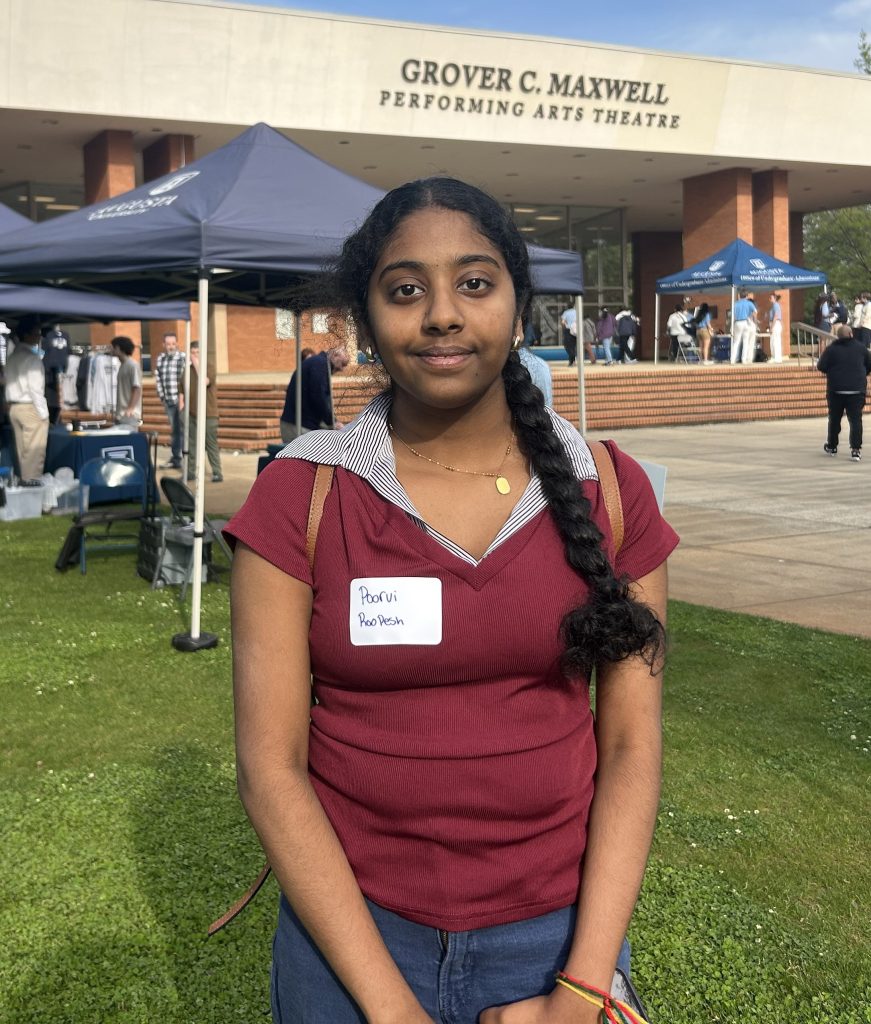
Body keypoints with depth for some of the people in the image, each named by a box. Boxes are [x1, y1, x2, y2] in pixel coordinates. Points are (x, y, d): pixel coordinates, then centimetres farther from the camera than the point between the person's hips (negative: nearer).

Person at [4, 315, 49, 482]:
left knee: (23, 452, 12)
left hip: (14, 407, 8)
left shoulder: (12, 356, 12)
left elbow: (11, 384, 11)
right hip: (30, 408, -8)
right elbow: (35, 388, -16)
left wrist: (10, 405, 12)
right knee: (35, 452, -4)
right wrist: (43, 413, -12)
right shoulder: (32, 357, -13)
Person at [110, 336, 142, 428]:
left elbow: (137, 389, -15)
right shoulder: (123, 365, 15)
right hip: (121, 413, 8)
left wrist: (130, 409, -21)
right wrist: (117, 411, 17)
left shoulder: (132, 365, -10)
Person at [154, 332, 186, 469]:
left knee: (184, 429, -4)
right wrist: (162, 396, 12)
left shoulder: (183, 358, -9)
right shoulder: (160, 359, 9)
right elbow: (158, 378, 16)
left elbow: (185, 379, -14)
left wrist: (182, 398, -16)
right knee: (174, 430, 14)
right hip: (168, 401, 6)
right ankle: (175, 459, 22)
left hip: (181, 400, -6)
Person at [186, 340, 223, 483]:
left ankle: (217, 473, 3)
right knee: (191, 443, 9)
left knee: (211, 444, -2)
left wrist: (197, 365, -19)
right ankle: (190, 471, 17)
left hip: (208, 414, -5)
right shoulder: (188, 369, 7)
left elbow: (205, 382, -24)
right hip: (192, 413, 5)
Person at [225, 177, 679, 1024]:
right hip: (350, 927, -1)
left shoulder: (607, 490, -3)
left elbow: (631, 742, -3)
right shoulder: (298, 495, -8)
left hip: (563, 927, 1)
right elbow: (271, 762, -9)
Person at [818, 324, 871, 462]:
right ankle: (856, 450, -11)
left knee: (834, 419, 14)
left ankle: (832, 446, 26)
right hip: (857, 390, 0)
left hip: (836, 390, 0)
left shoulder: (831, 349, -6)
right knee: (855, 420, -2)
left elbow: (821, 367, -7)